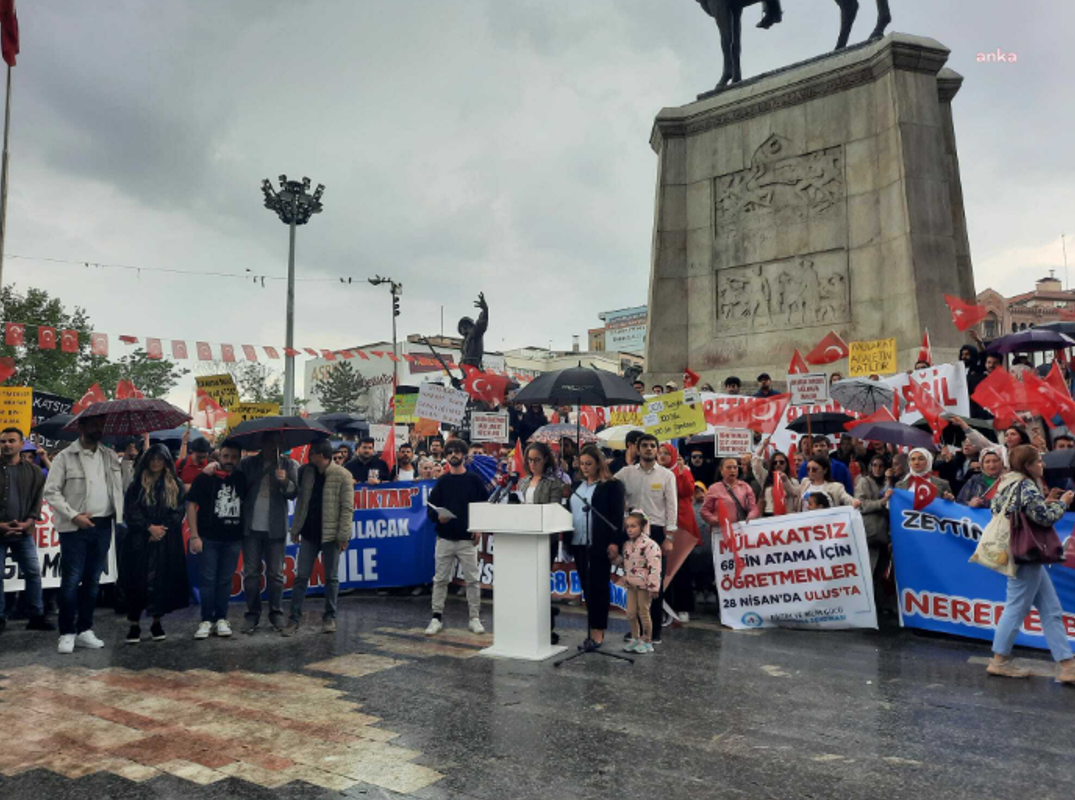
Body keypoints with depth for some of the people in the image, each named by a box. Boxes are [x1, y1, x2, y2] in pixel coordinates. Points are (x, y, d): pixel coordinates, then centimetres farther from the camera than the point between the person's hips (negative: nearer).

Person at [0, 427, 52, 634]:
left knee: (33, 573, 3)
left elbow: (37, 501, 4)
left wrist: (27, 523, -10)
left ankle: (37, 616, 11)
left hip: (24, 532, 1)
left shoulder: (34, 472, 5)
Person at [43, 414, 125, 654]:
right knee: (71, 581, -2)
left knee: (92, 581, 10)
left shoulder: (111, 456, 10)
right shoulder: (65, 456, -3)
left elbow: (121, 486, 12)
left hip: (103, 526, 4)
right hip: (75, 528, -4)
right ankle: (67, 633, 8)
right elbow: (51, 492, -6)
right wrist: (73, 516, -14)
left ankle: (85, 630, 20)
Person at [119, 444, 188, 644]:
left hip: (166, 542, 1)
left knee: (162, 581, 2)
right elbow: (131, 511, -1)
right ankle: (134, 625, 6)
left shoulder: (176, 485, 8)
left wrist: (162, 529, -9)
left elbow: (178, 512, 3)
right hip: (140, 541, -1)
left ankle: (157, 623, 15)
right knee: (138, 581, -2)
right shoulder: (137, 484, 7)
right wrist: (150, 527, -11)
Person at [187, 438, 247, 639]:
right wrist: (194, 536, -9)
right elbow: (191, 505, -3)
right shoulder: (205, 478, -2)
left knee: (225, 581, 8)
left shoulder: (242, 479, 6)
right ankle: (206, 621, 9)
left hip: (233, 539, 2)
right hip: (209, 538, -2)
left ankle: (221, 619, 16)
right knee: (207, 580, 1)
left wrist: (245, 532, 4)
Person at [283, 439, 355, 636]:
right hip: (309, 533, 4)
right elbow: (300, 502, 11)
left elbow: (347, 508, -10)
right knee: (301, 576, 4)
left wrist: (343, 535, -14)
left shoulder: (342, 476, -9)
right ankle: (295, 618, 11)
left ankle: (329, 617, 19)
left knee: (331, 577, 7)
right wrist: (295, 528, 7)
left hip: (330, 534, -4)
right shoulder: (305, 472, 5)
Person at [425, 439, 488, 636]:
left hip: (467, 539, -2)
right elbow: (430, 508, 9)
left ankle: (475, 618, 11)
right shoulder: (442, 481, 9)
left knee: (472, 579, 1)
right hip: (444, 538, 2)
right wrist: (437, 517, -12)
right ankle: (437, 618, 12)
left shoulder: (474, 480, 4)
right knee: (440, 579, 4)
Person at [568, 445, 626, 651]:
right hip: (579, 543, 6)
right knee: (587, 588, 10)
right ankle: (593, 631, 17)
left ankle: (598, 633, 0)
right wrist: (567, 541, 13)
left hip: (600, 545, -6)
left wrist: (615, 543, -16)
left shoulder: (612, 486, -4)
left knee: (598, 587, -4)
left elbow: (617, 516, -9)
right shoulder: (577, 486, 16)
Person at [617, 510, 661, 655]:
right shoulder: (627, 544, 8)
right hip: (631, 585, 7)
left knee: (644, 613, 3)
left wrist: (653, 587, -23)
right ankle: (635, 639, 26)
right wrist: (617, 559, 2)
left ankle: (647, 641, 16)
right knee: (631, 613, 11)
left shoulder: (649, 545, -19)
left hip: (644, 586, -7)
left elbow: (654, 567, -22)